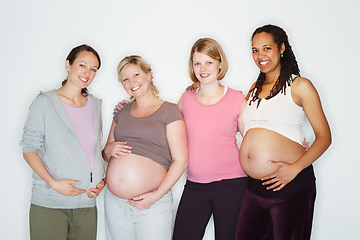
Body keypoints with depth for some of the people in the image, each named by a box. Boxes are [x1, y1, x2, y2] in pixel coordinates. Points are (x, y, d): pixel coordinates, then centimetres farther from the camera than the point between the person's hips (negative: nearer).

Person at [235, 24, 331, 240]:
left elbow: (324, 136, -4)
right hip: (255, 186, 5)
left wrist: (295, 168, -17)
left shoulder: (299, 85, 0)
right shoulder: (254, 89, 17)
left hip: (291, 184, -5)